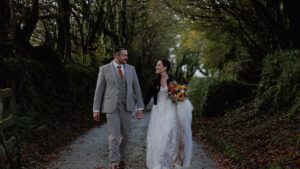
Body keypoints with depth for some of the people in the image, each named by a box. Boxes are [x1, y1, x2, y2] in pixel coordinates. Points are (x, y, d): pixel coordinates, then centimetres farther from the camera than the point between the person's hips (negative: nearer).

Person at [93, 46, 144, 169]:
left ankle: (121, 157, 33)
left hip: (126, 106, 3)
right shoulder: (104, 69, -2)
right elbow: (99, 90, -1)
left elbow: (136, 88, 7)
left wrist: (140, 107, 2)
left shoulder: (131, 69, 6)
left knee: (125, 134, 9)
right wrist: (96, 109, -3)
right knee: (114, 135, -7)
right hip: (111, 107, -3)